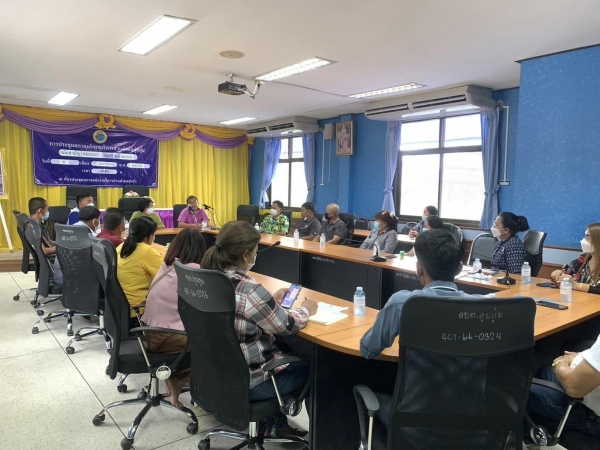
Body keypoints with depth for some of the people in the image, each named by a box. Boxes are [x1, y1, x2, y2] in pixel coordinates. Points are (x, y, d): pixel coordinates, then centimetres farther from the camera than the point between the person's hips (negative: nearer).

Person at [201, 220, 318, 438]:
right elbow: (287, 325, -16)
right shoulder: (248, 290, -30)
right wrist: (306, 309, 2)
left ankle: (275, 423, 37)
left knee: (286, 350, 28)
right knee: (310, 365, 15)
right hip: (245, 381, -8)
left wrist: (272, 301, 9)